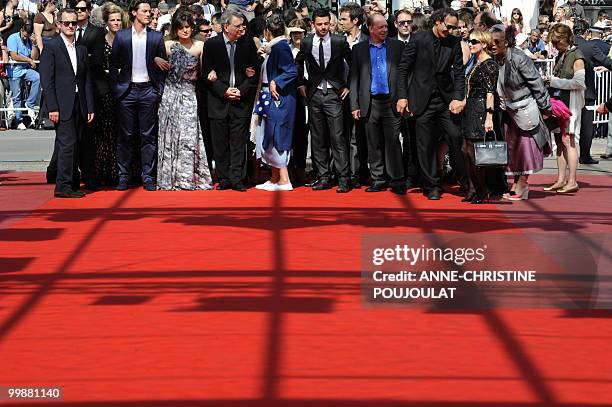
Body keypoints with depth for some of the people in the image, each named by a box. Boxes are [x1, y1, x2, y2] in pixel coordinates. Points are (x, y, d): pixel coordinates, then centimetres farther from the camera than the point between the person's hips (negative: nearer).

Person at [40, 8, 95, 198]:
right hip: (62, 106, -6)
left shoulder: (82, 49, 16)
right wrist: (52, 107, -14)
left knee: (75, 146, 6)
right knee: (67, 144, -11)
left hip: (79, 106, 6)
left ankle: (73, 185, 11)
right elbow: (47, 80, -7)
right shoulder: (51, 47, -2)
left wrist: (90, 107, 10)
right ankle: (63, 186, -8)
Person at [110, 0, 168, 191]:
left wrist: (159, 90, 0)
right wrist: (114, 90, -1)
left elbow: (163, 66, 7)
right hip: (126, 90, 0)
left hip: (148, 90, 1)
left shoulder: (156, 37, 6)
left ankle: (148, 176, 7)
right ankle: (123, 176, 8)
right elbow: (114, 65, 6)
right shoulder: (121, 36, 4)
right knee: (125, 136, 3)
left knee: (148, 136, 3)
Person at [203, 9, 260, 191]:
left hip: (241, 101, 0)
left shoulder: (248, 44, 4)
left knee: (239, 143, -2)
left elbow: (255, 72, 5)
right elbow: (207, 74, -1)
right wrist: (224, 91, -11)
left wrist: (241, 90, -7)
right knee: (220, 144, 4)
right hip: (218, 102, 0)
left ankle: (236, 179, 1)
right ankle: (223, 179, 11)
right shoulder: (211, 44, 0)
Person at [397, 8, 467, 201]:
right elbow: (404, 68, -1)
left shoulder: (454, 43, 3)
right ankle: (432, 186, 10)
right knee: (426, 145, 2)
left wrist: (458, 98, -8)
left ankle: (466, 180, 6)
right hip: (423, 100, -1)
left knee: (456, 138, -8)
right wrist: (403, 96, -5)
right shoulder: (418, 39, -4)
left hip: (446, 99, 2)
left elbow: (459, 73, 4)